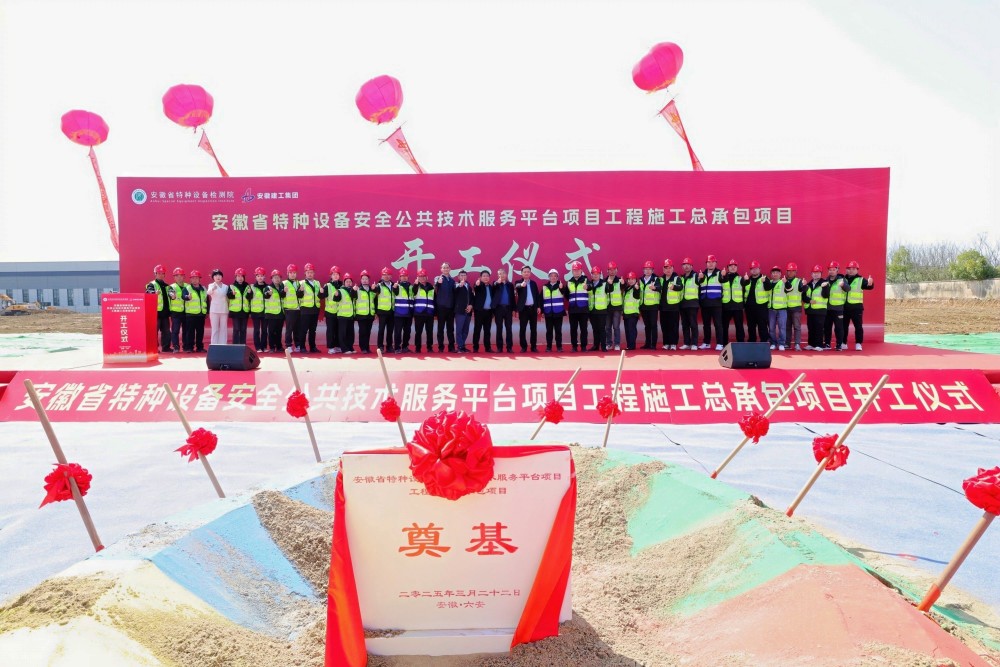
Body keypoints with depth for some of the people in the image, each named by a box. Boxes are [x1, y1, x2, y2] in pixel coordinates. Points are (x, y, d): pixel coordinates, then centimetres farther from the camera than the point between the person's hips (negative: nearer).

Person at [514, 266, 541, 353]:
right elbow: (516, 287, -25)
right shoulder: (519, 282, 0)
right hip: (523, 308, -3)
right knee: (523, 329, 0)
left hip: (533, 308, 3)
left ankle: (534, 346, 12)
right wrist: (521, 285, -48)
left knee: (533, 328, 6)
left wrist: (539, 306, 2)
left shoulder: (533, 283, 10)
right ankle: (523, 347, 7)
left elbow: (538, 295, 10)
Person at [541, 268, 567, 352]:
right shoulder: (545, 287, 7)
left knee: (558, 330, 3)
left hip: (558, 312, -1)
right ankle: (548, 347, 11)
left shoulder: (561, 286, 2)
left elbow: (567, 296, -13)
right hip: (548, 312, 2)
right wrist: (542, 310, 1)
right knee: (549, 330, 5)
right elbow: (542, 299, 6)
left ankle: (559, 346, 9)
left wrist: (562, 288, -29)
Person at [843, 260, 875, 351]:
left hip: (856, 307, -3)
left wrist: (870, 284, -41)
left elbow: (869, 286, -17)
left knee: (858, 326, -3)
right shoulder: (843, 279, 10)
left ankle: (858, 344, 3)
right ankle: (843, 343, 19)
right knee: (844, 326, 10)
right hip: (844, 307, 3)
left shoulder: (861, 280, -1)